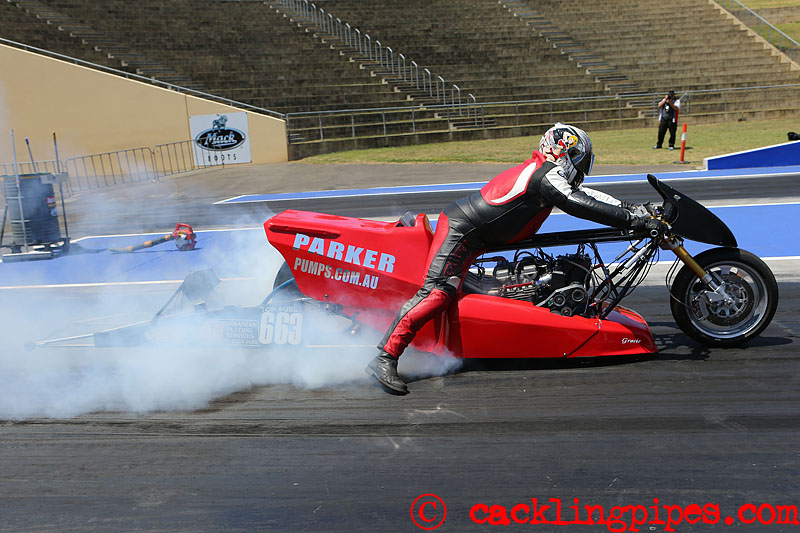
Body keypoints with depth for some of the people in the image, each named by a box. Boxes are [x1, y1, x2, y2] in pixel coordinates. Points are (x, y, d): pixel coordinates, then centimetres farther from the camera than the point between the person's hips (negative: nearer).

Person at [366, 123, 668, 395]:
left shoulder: (546, 172, 18)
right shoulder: (547, 174, -12)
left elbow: (586, 194, 25)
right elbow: (581, 206, -19)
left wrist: (629, 208, 22)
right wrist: (637, 222, -16)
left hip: (476, 236, 10)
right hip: (461, 226, -10)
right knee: (438, 290, -21)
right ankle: (385, 357, -25)